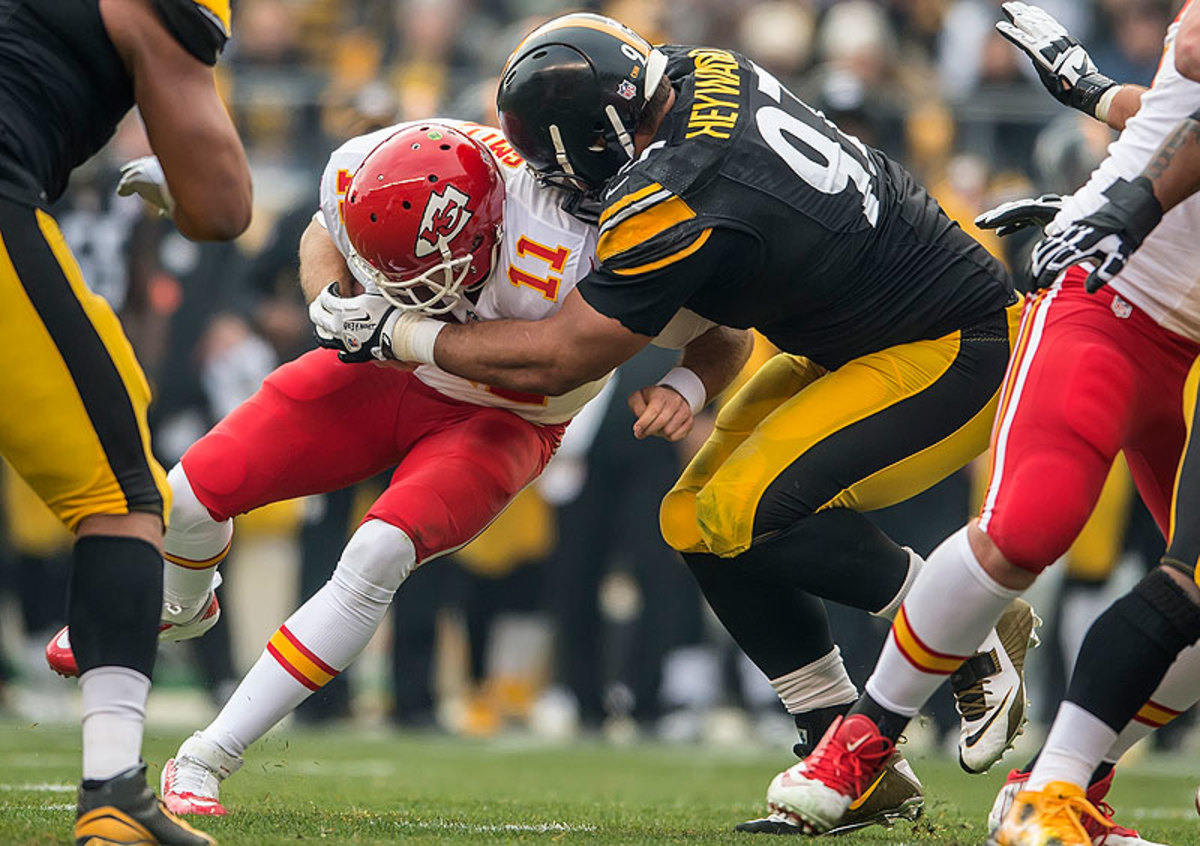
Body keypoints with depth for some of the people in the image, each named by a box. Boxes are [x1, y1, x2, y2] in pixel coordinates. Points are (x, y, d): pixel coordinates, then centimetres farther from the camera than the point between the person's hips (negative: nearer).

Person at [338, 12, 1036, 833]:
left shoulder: (673, 207, -28)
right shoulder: (704, 74, -3)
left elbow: (553, 362, -18)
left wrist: (406, 334, -7)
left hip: (960, 355, -10)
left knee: (744, 518, -21)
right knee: (697, 521, 4)